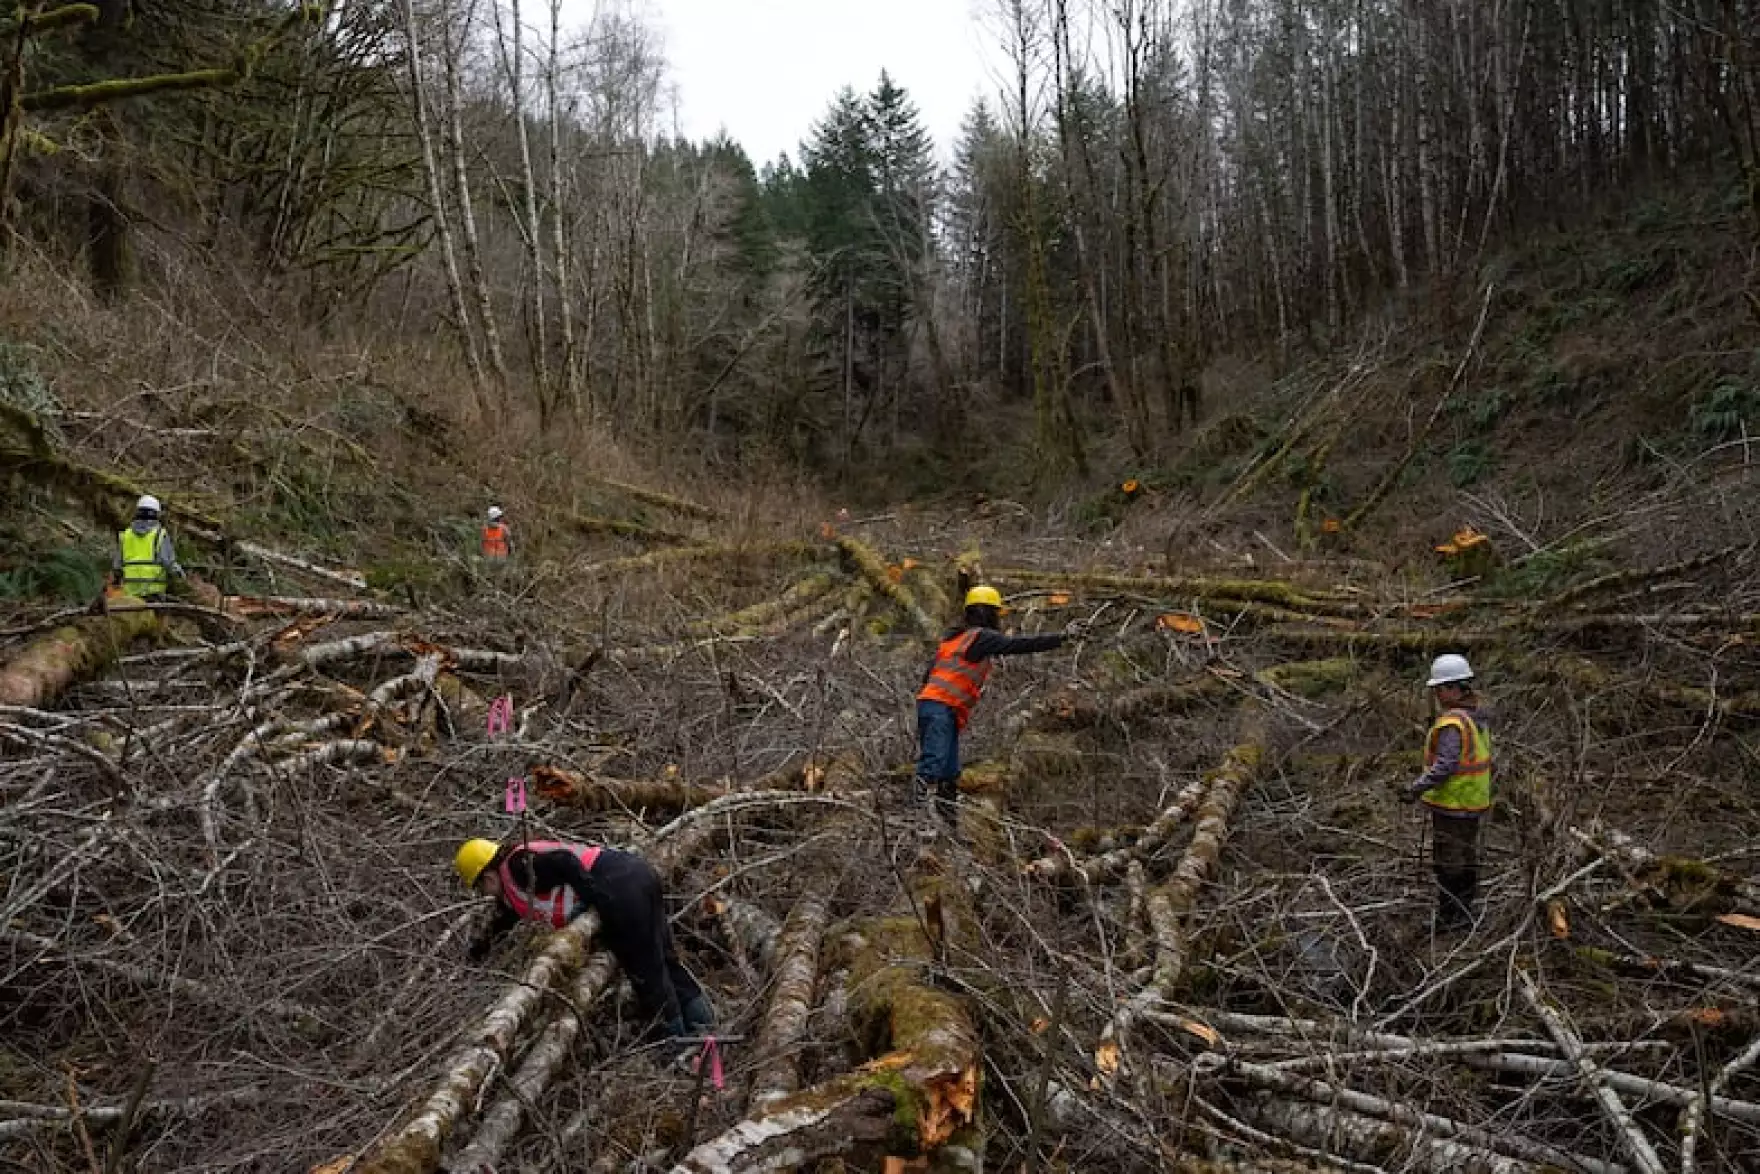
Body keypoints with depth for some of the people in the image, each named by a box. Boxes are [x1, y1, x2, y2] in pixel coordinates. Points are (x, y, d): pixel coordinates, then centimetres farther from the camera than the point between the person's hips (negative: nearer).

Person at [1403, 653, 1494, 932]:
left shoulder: (1452, 723, -23)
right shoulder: (1478, 716, 6)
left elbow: (1445, 765, -29)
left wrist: (1418, 788, -22)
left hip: (1452, 804, -9)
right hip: (1475, 803, 9)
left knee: (1447, 863, 0)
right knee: (1467, 858, 18)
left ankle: (1448, 918, 6)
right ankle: (1466, 912, 29)